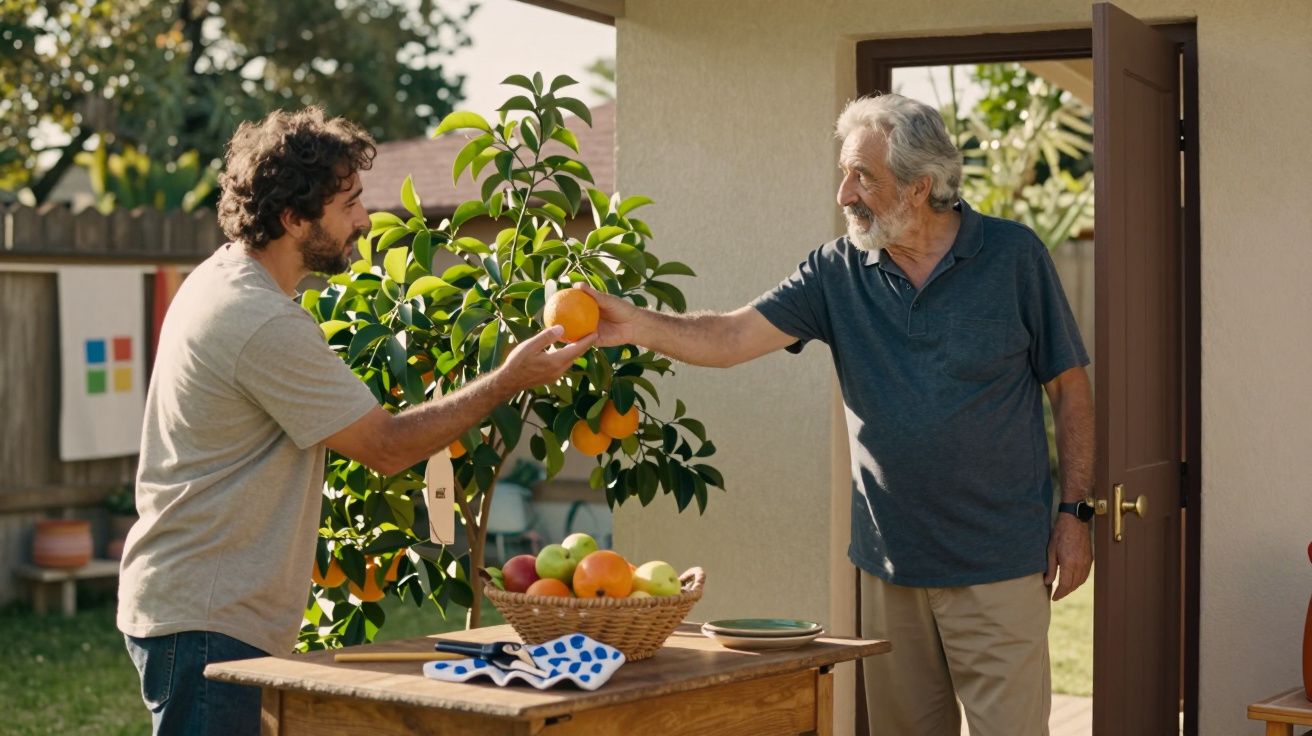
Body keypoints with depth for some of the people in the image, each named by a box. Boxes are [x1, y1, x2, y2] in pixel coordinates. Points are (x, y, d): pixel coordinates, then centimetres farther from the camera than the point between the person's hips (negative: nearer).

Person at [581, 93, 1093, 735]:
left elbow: (1069, 389, 1)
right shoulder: (838, 272, 2)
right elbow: (733, 337, -8)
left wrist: (1075, 512, -4)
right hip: (891, 563, 3)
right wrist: (638, 325, -25)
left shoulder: (1014, 256, -4)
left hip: (999, 567, -3)